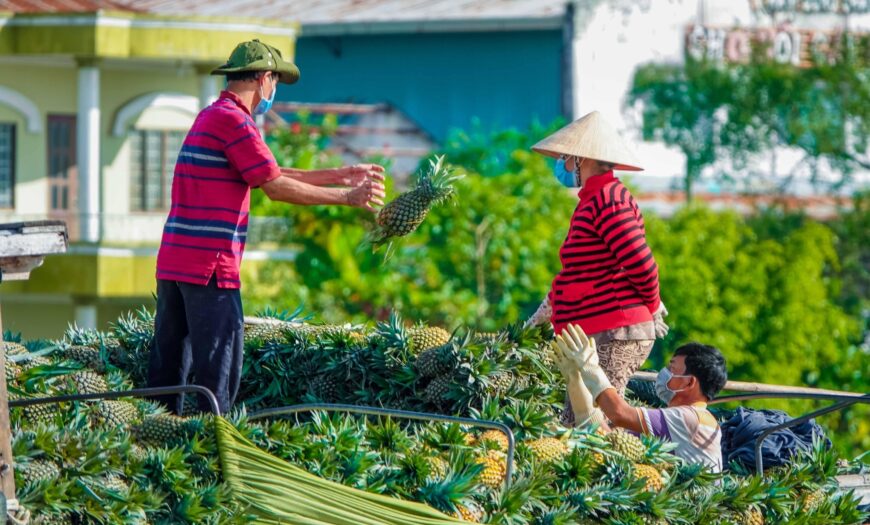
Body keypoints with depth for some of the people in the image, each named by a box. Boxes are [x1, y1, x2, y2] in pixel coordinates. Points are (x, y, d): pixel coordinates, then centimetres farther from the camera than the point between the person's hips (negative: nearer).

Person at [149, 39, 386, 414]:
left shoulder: (210, 117, 21)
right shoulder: (233, 120, -11)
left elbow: (270, 174, 25)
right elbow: (275, 188, -12)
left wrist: (339, 175, 25)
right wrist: (346, 197, -5)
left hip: (174, 262, 10)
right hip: (210, 266, -10)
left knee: (169, 367, 10)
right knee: (219, 369, -7)